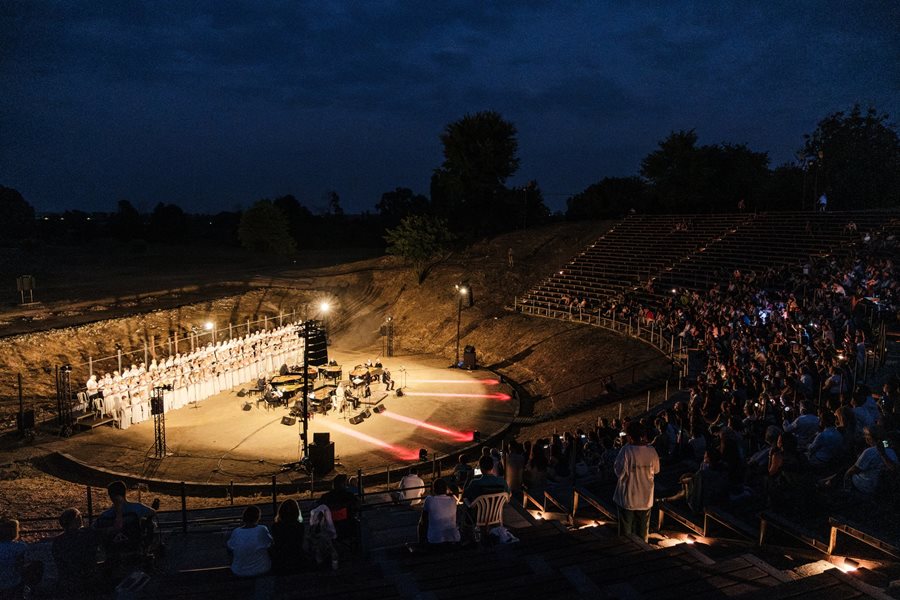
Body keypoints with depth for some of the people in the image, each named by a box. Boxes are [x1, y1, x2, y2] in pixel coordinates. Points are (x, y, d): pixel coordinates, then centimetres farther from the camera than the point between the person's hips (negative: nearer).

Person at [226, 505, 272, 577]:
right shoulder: (262, 530, -16)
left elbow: (229, 551, 5)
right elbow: (270, 545, 0)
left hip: (239, 572, 2)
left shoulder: (235, 532, -10)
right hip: (262, 570, -2)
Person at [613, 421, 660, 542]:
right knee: (642, 534, 20)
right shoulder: (651, 451, -9)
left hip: (628, 499, -4)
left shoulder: (627, 450, -22)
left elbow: (619, 472, -15)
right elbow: (656, 470, 5)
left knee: (625, 532, 13)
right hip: (646, 499, 4)